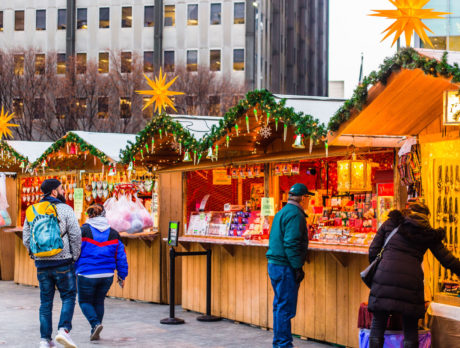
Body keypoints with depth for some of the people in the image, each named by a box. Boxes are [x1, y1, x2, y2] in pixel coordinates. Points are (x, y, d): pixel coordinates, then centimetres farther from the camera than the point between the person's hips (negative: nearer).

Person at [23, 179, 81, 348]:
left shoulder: (31, 211, 8)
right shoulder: (65, 209, -6)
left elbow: (26, 239, 8)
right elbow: (75, 236, -8)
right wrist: (75, 257, 4)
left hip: (42, 264, 4)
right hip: (63, 262, -4)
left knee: (46, 301, 10)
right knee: (68, 297, 7)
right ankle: (63, 330, -11)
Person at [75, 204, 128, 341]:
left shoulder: (83, 231, -6)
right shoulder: (113, 233, 4)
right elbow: (121, 256, 6)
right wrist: (122, 276, 12)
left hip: (87, 275, -4)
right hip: (107, 275, 4)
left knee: (85, 301, 12)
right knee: (99, 302, 19)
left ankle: (95, 324, -10)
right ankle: (95, 332, 20)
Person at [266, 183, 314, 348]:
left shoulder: (281, 212, 17)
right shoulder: (295, 214, -14)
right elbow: (291, 243, -21)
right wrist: (298, 267, -18)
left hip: (274, 265, 10)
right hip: (285, 267, -10)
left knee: (280, 305, 15)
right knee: (286, 308, -6)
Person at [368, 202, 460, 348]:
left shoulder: (391, 223, 15)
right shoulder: (430, 234, 15)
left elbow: (373, 250, 13)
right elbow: (447, 259, 14)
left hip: (385, 276, 0)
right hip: (411, 280, 0)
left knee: (378, 326, 6)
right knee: (410, 330, 9)